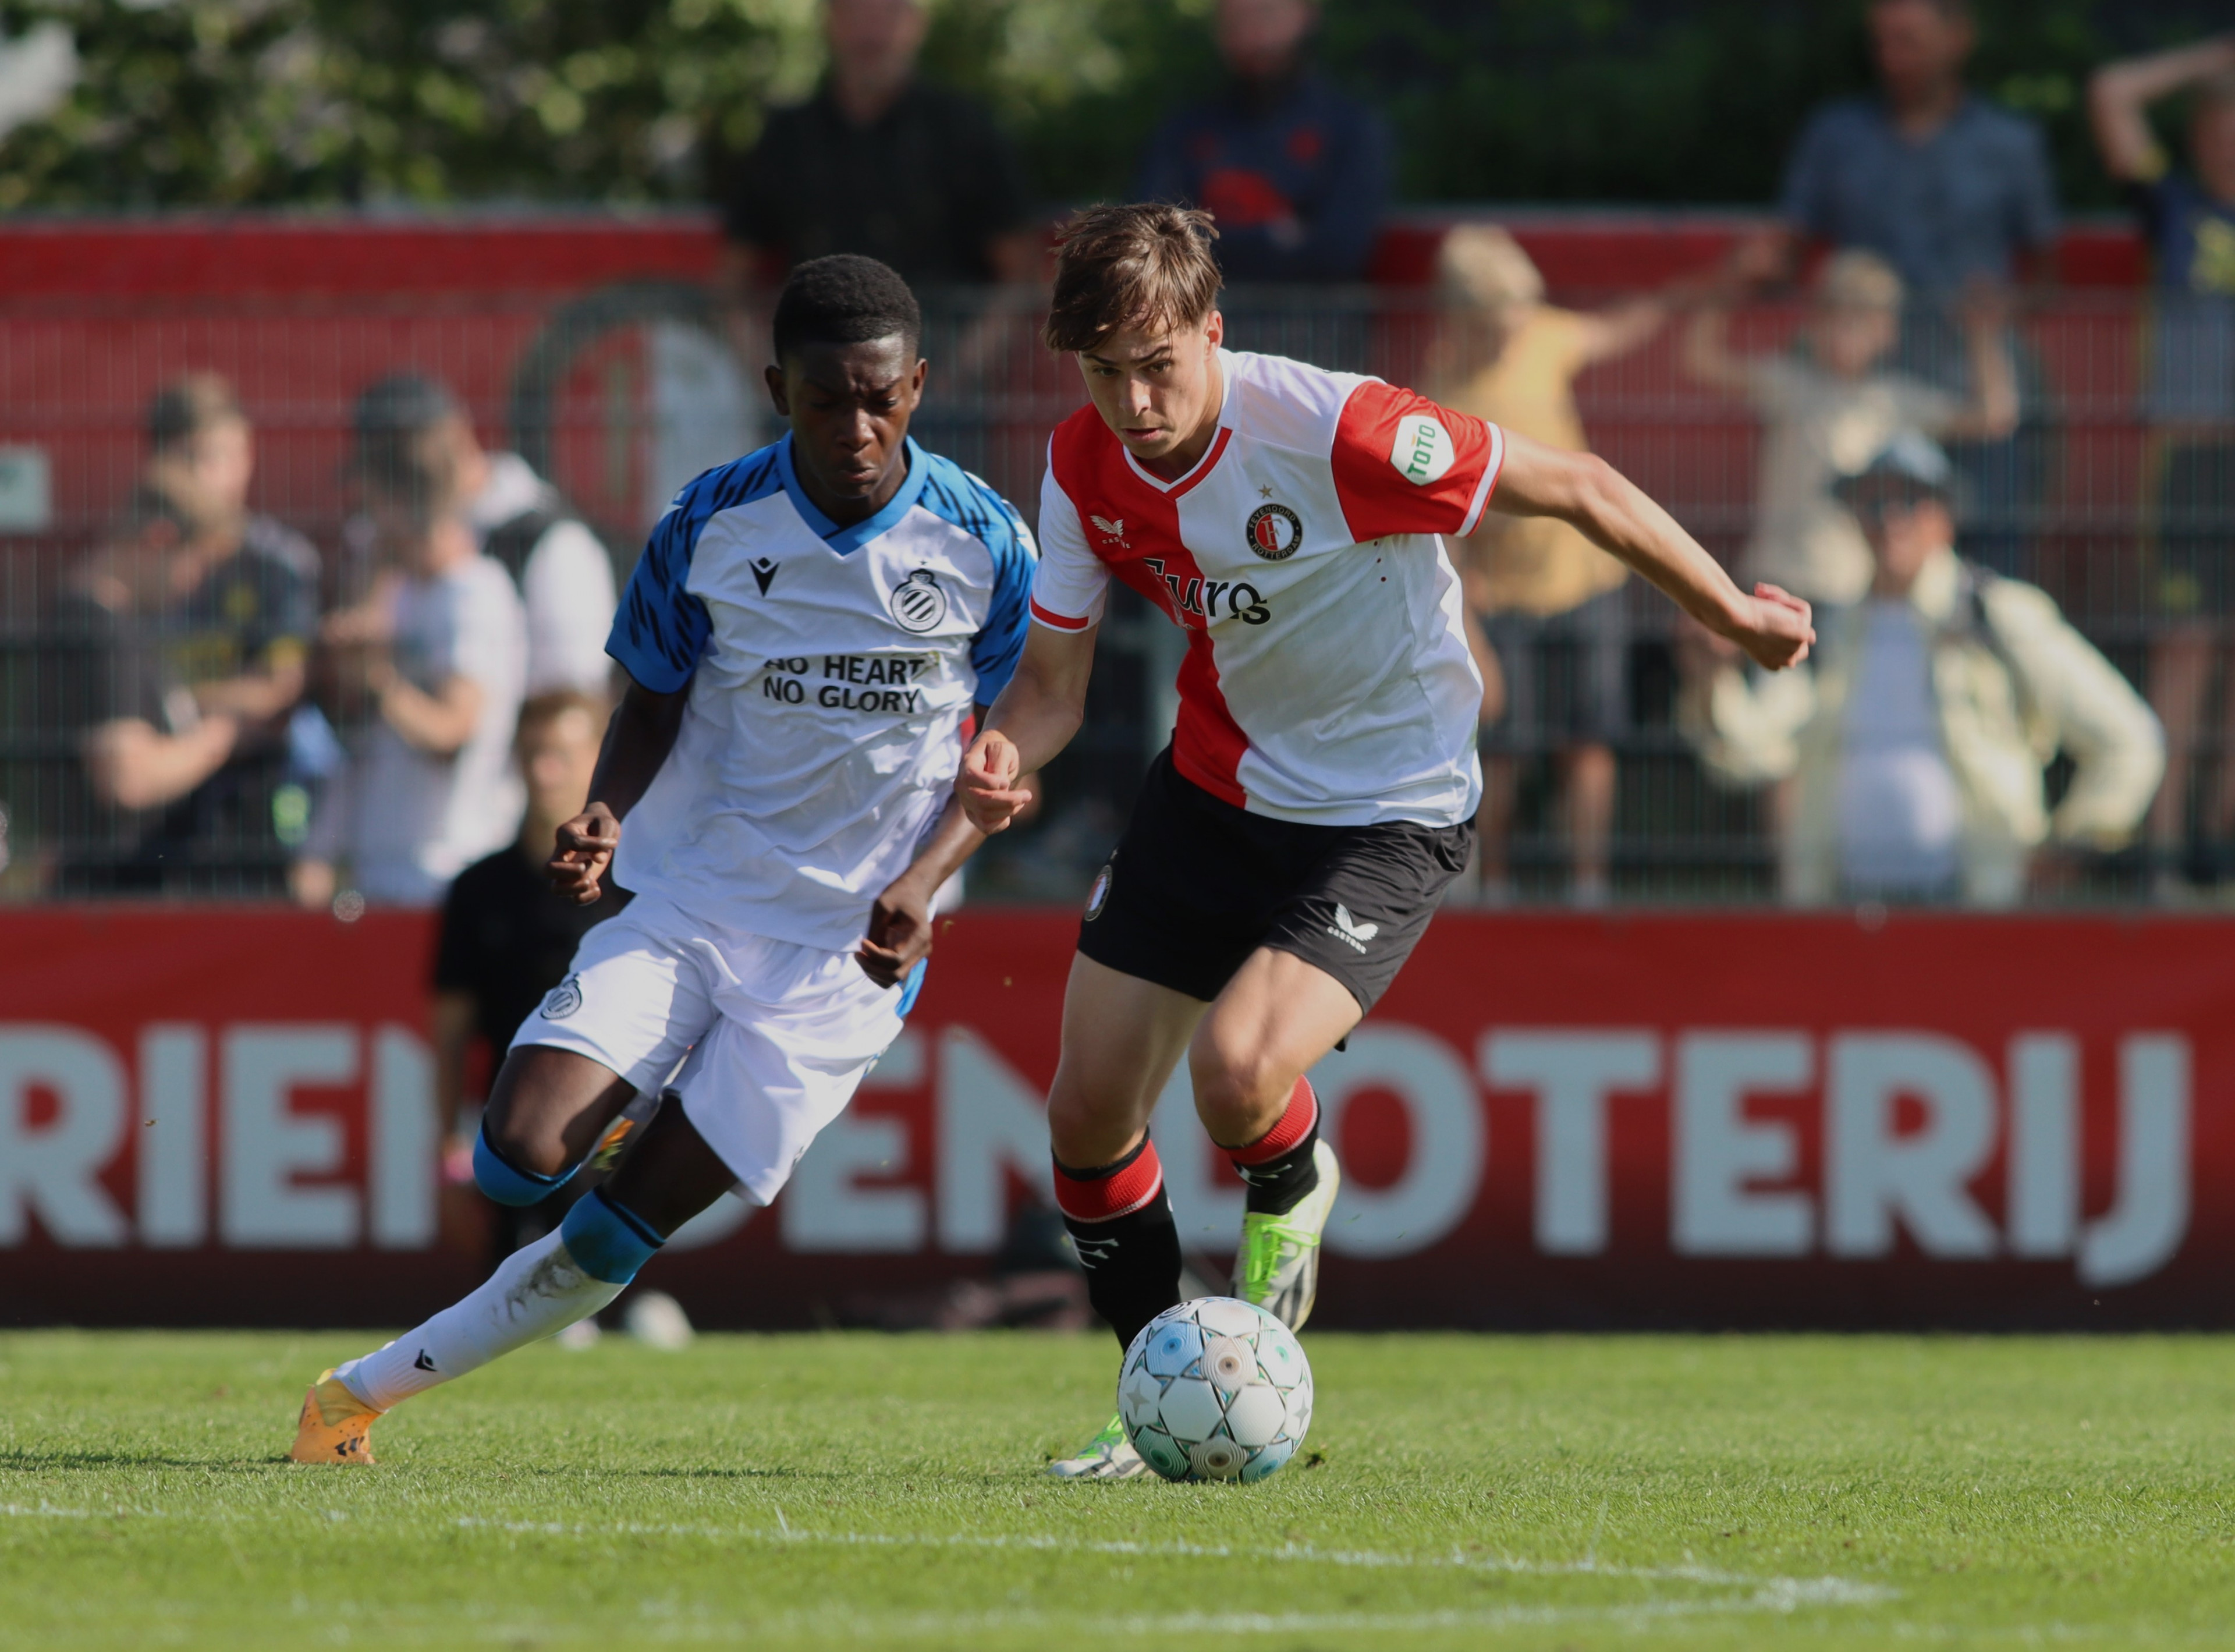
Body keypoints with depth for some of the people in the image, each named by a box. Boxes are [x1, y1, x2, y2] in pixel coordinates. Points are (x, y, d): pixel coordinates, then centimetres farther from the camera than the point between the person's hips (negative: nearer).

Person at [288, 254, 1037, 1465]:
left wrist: (920, 882, -13)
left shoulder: (982, 541, -7)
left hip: (848, 945, -1)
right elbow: (653, 705, 8)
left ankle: (376, 1383, 6)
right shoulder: (711, 525, -5)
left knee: (623, 1228, -8)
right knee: (523, 1154, -20)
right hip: (691, 898, 1)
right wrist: (605, 818, -13)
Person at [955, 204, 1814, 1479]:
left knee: (1237, 1074, -27)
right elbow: (1053, 679, -3)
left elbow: (1578, 487, -18)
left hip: (1389, 813, -6)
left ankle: (1290, 1191, 12)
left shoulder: (1336, 431, -28)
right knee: (1089, 1113, 3)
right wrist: (1004, 759, -27)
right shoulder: (1088, 466, -9)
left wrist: (1734, 615, -7)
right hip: (1215, 787, 6)